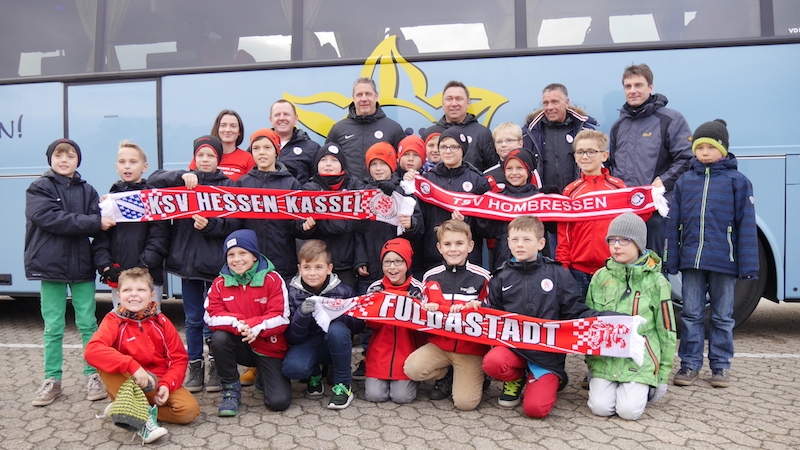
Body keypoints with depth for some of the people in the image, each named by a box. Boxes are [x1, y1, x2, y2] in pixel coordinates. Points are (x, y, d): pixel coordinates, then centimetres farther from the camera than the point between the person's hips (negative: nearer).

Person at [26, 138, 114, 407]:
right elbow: (51, 219, -16)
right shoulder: (39, 189, 0)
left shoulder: (87, 190, 8)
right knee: (53, 328, 7)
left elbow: (99, 225, -1)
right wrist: (93, 222, -20)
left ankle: (93, 375, 17)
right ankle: (52, 380, 19)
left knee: (88, 324, 6)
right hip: (51, 266, -2)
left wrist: (104, 212, -23)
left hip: (82, 266, 2)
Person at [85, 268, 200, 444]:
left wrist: (167, 384, -19)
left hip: (158, 384, 2)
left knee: (189, 409, -22)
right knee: (104, 363, -29)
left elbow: (179, 358, -1)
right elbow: (92, 350, -28)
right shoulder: (114, 321, -8)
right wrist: (132, 366, -37)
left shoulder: (161, 322, -3)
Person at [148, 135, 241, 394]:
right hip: (187, 260, 3)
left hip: (215, 262, -2)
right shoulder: (184, 182, 10)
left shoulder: (228, 185, 2)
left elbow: (234, 222, -7)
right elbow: (153, 181, -3)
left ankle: (216, 366, 17)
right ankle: (194, 366, 22)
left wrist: (209, 225, -23)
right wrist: (182, 177, -16)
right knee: (193, 319, 12)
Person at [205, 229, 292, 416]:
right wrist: (237, 324, -30)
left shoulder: (272, 279, -11)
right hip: (240, 345, 2)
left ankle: (264, 376, 22)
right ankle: (231, 390, -8)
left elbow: (281, 317, -16)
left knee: (279, 401, -16)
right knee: (219, 338, -31)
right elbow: (212, 316, -12)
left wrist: (254, 327, -32)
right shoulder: (220, 283, -3)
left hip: (269, 347, -2)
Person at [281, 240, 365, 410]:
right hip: (308, 344, 0)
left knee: (336, 330, -34)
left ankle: (343, 384, -12)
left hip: (336, 344, 0)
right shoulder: (293, 293, -9)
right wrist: (302, 314, -30)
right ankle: (315, 374, 8)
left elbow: (359, 325, -8)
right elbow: (292, 338, -10)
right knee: (292, 368, -31)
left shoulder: (342, 291, -11)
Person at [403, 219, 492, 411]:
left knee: (465, 402, -15)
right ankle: (447, 375, 9)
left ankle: (473, 377, 20)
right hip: (439, 344, 3)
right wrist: (429, 310, -11)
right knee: (412, 368, -23)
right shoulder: (431, 277, 3)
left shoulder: (482, 277, -3)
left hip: (471, 348, -3)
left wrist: (477, 309, -19)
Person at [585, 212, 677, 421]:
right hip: (604, 358, 2)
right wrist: (589, 363, 11)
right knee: (600, 407, -14)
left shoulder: (656, 281, -3)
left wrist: (663, 376, 3)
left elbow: (666, 331, 2)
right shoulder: (600, 277, 4)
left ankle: (641, 387, 15)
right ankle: (612, 385, 17)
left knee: (629, 410, -16)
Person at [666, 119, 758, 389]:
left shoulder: (737, 181, 1)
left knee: (722, 317, 9)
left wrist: (748, 265, -6)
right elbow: (673, 223, 7)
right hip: (691, 261, 2)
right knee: (691, 315, 8)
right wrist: (671, 261, 3)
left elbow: (746, 225, -2)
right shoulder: (685, 181, 8)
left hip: (723, 262, -2)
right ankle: (690, 364, 17)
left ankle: (721, 365, 21)